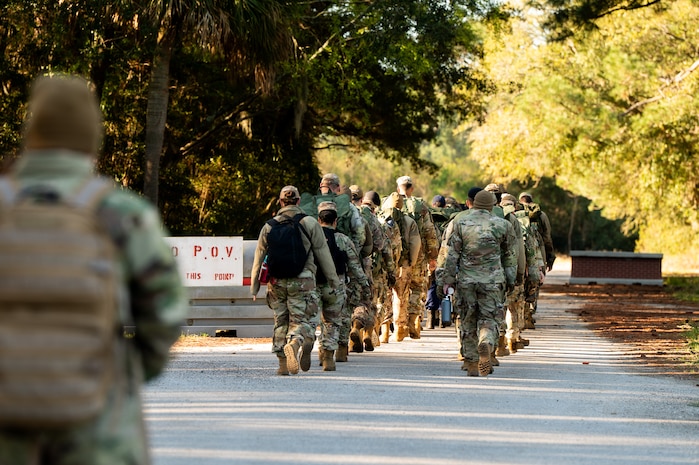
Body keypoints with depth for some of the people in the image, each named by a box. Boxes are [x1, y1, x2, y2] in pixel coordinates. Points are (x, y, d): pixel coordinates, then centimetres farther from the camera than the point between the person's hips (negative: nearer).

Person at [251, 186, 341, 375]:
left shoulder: (269, 227, 8)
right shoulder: (309, 223, 0)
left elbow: (259, 258, 10)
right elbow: (323, 255, 1)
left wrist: (254, 286, 18)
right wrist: (335, 282, 6)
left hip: (277, 282, 3)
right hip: (302, 281, -3)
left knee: (281, 322, 14)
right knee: (303, 321, -4)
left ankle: (283, 363, 10)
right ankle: (295, 343, -35)